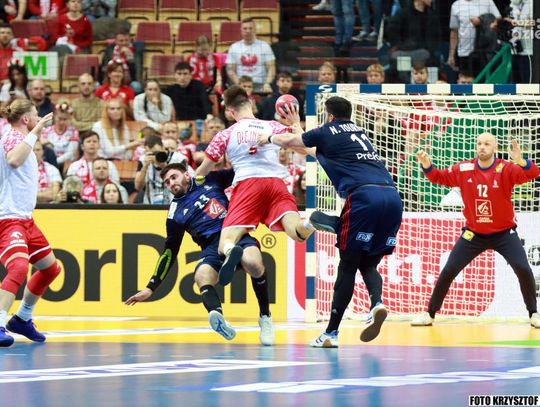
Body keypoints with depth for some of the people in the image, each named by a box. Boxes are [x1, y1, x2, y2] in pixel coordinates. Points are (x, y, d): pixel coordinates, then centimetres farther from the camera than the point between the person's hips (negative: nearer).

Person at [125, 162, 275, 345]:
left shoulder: (208, 181, 18)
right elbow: (169, 252, 21)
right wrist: (151, 288, 16)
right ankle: (219, 319, -61)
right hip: (213, 247, 1)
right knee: (202, 275, -35)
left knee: (253, 263, -35)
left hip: (238, 235, 0)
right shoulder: (176, 212, 18)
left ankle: (265, 318, -16)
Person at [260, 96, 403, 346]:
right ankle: (377, 303, -17)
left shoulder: (328, 132, 11)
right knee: (369, 264, 13)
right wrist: (296, 125, 61)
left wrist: (268, 138, 49)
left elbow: (288, 141, 29)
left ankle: (331, 332, 2)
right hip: (392, 196, 6)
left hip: (365, 196, -6)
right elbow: (314, 148, 48)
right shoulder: (357, 132, 30)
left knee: (348, 266, 0)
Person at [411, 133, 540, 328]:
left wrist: (521, 162, -55)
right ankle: (430, 314, 13)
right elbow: (439, 177, 3)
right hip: (473, 233, 2)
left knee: (523, 269, -16)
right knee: (449, 270, -2)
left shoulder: (506, 169, -18)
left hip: (504, 233, -2)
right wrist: (427, 165, -18)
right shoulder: (464, 169, -9)